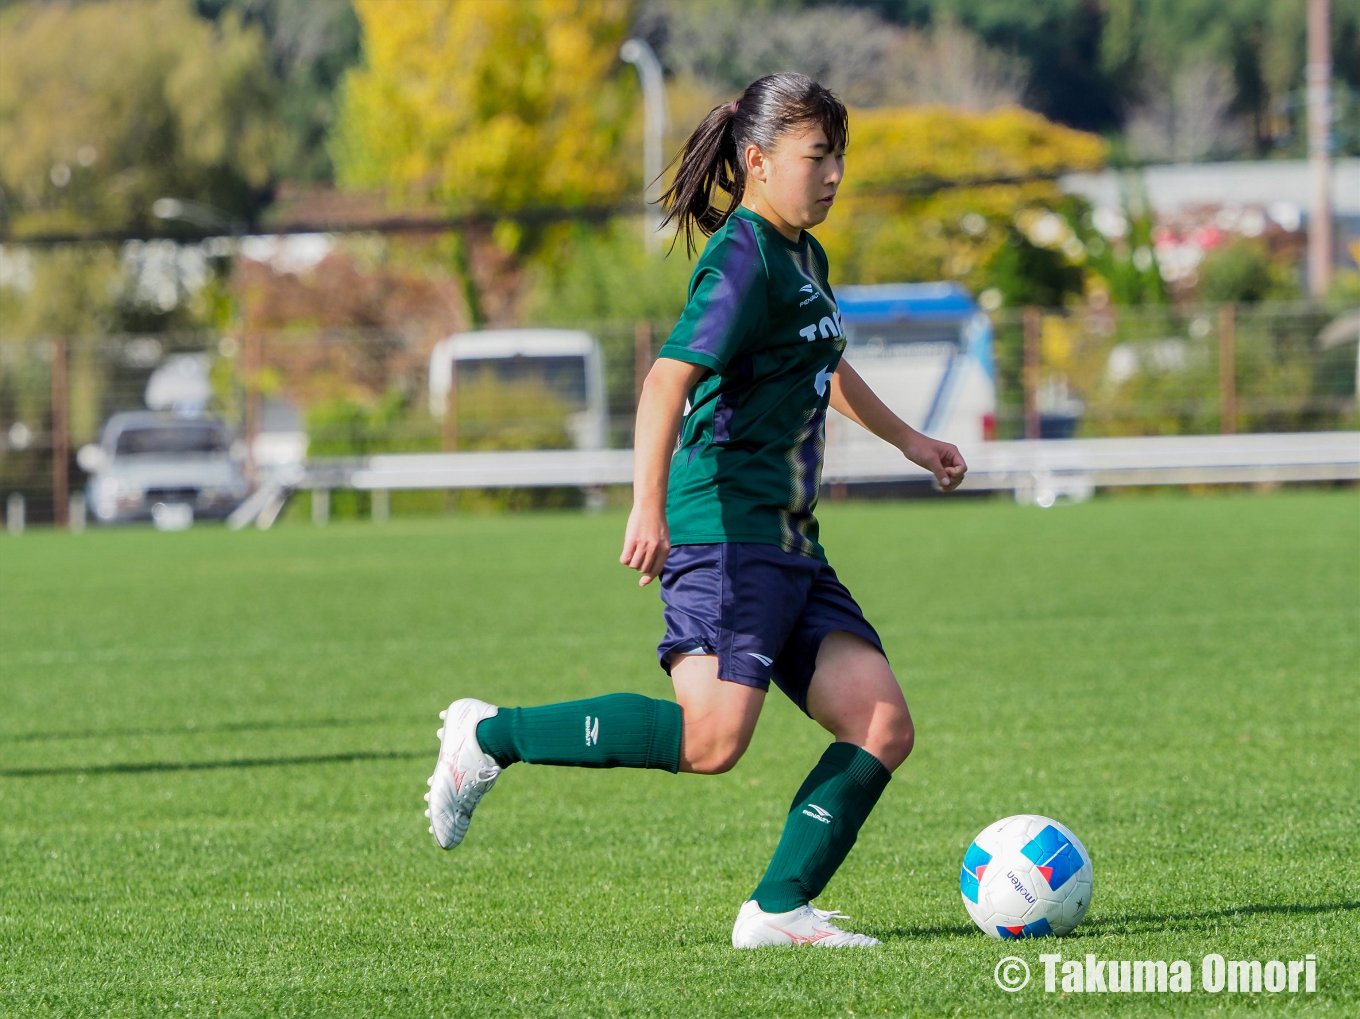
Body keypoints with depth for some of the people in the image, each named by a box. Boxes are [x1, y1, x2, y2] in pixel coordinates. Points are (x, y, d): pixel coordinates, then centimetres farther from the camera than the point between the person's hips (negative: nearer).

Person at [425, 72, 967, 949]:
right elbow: (670, 380, -22)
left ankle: (778, 909, -4)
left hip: (789, 543, 10)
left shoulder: (804, 257, 20)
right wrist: (648, 505, -34)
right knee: (711, 738, -23)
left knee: (882, 726, -3)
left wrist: (907, 438, 49)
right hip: (726, 526, -10)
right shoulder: (743, 258, -10)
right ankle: (489, 737, -9)